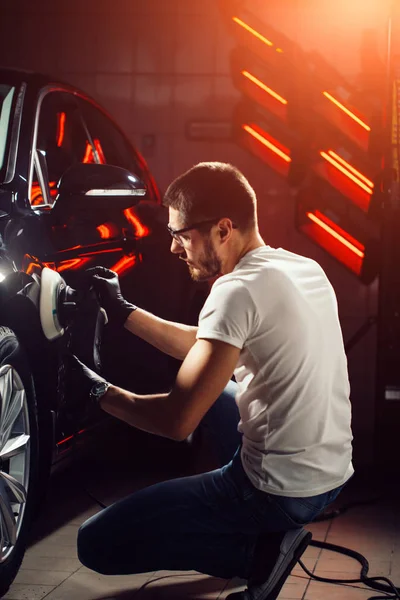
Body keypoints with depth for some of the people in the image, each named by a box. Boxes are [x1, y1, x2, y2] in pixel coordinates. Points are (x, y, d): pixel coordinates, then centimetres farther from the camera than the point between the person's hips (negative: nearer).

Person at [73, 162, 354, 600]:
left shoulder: (239, 291, -20)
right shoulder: (305, 269, 7)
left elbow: (177, 420, -21)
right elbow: (210, 351, 19)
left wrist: (96, 389, -6)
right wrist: (123, 313, 16)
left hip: (281, 491, -9)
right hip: (333, 473, 9)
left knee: (96, 544, -3)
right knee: (209, 387, 33)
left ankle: (258, 550, -4)